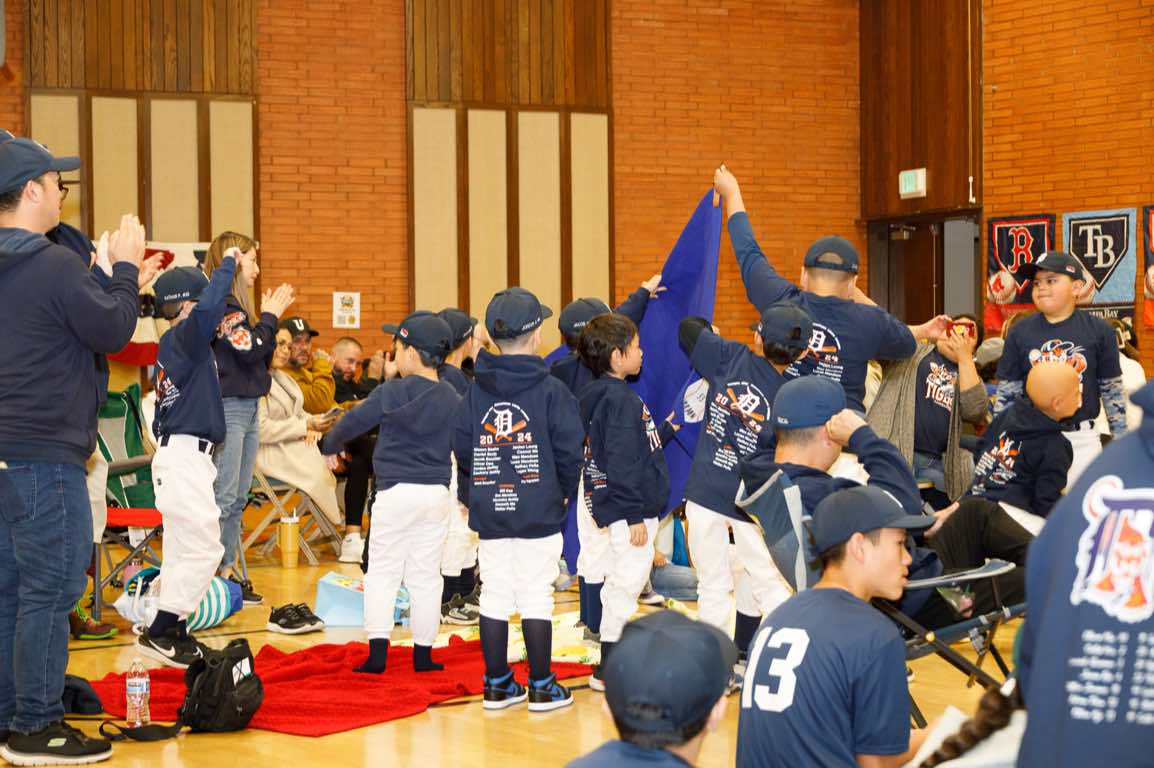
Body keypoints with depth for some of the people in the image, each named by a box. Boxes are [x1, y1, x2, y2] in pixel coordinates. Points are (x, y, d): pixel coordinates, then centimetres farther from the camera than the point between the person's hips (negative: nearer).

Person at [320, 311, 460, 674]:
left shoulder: (391, 392, -8)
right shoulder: (452, 399, 4)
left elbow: (352, 422, 1)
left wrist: (330, 446, 20)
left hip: (396, 492, -4)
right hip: (437, 494, 4)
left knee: (382, 574, 2)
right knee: (426, 576, 10)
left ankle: (377, 652, -5)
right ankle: (423, 654, 12)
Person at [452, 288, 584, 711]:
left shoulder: (476, 391, 2)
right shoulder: (550, 390, -8)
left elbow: (462, 447, 4)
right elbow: (569, 449, -7)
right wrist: (565, 491, 9)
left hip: (488, 512, 4)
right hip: (538, 512, -4)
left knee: (494, 595, 10)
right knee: (536, 597, 1)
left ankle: (497, 684, 15)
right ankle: (541, 687, 6)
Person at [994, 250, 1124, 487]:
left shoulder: (1099, 331, 0)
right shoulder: (1020, 332, 3)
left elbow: (1112, 390, 6)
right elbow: (1007, 392, 8)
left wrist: (1120, 442, 5)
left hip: (1082, 440, -1)